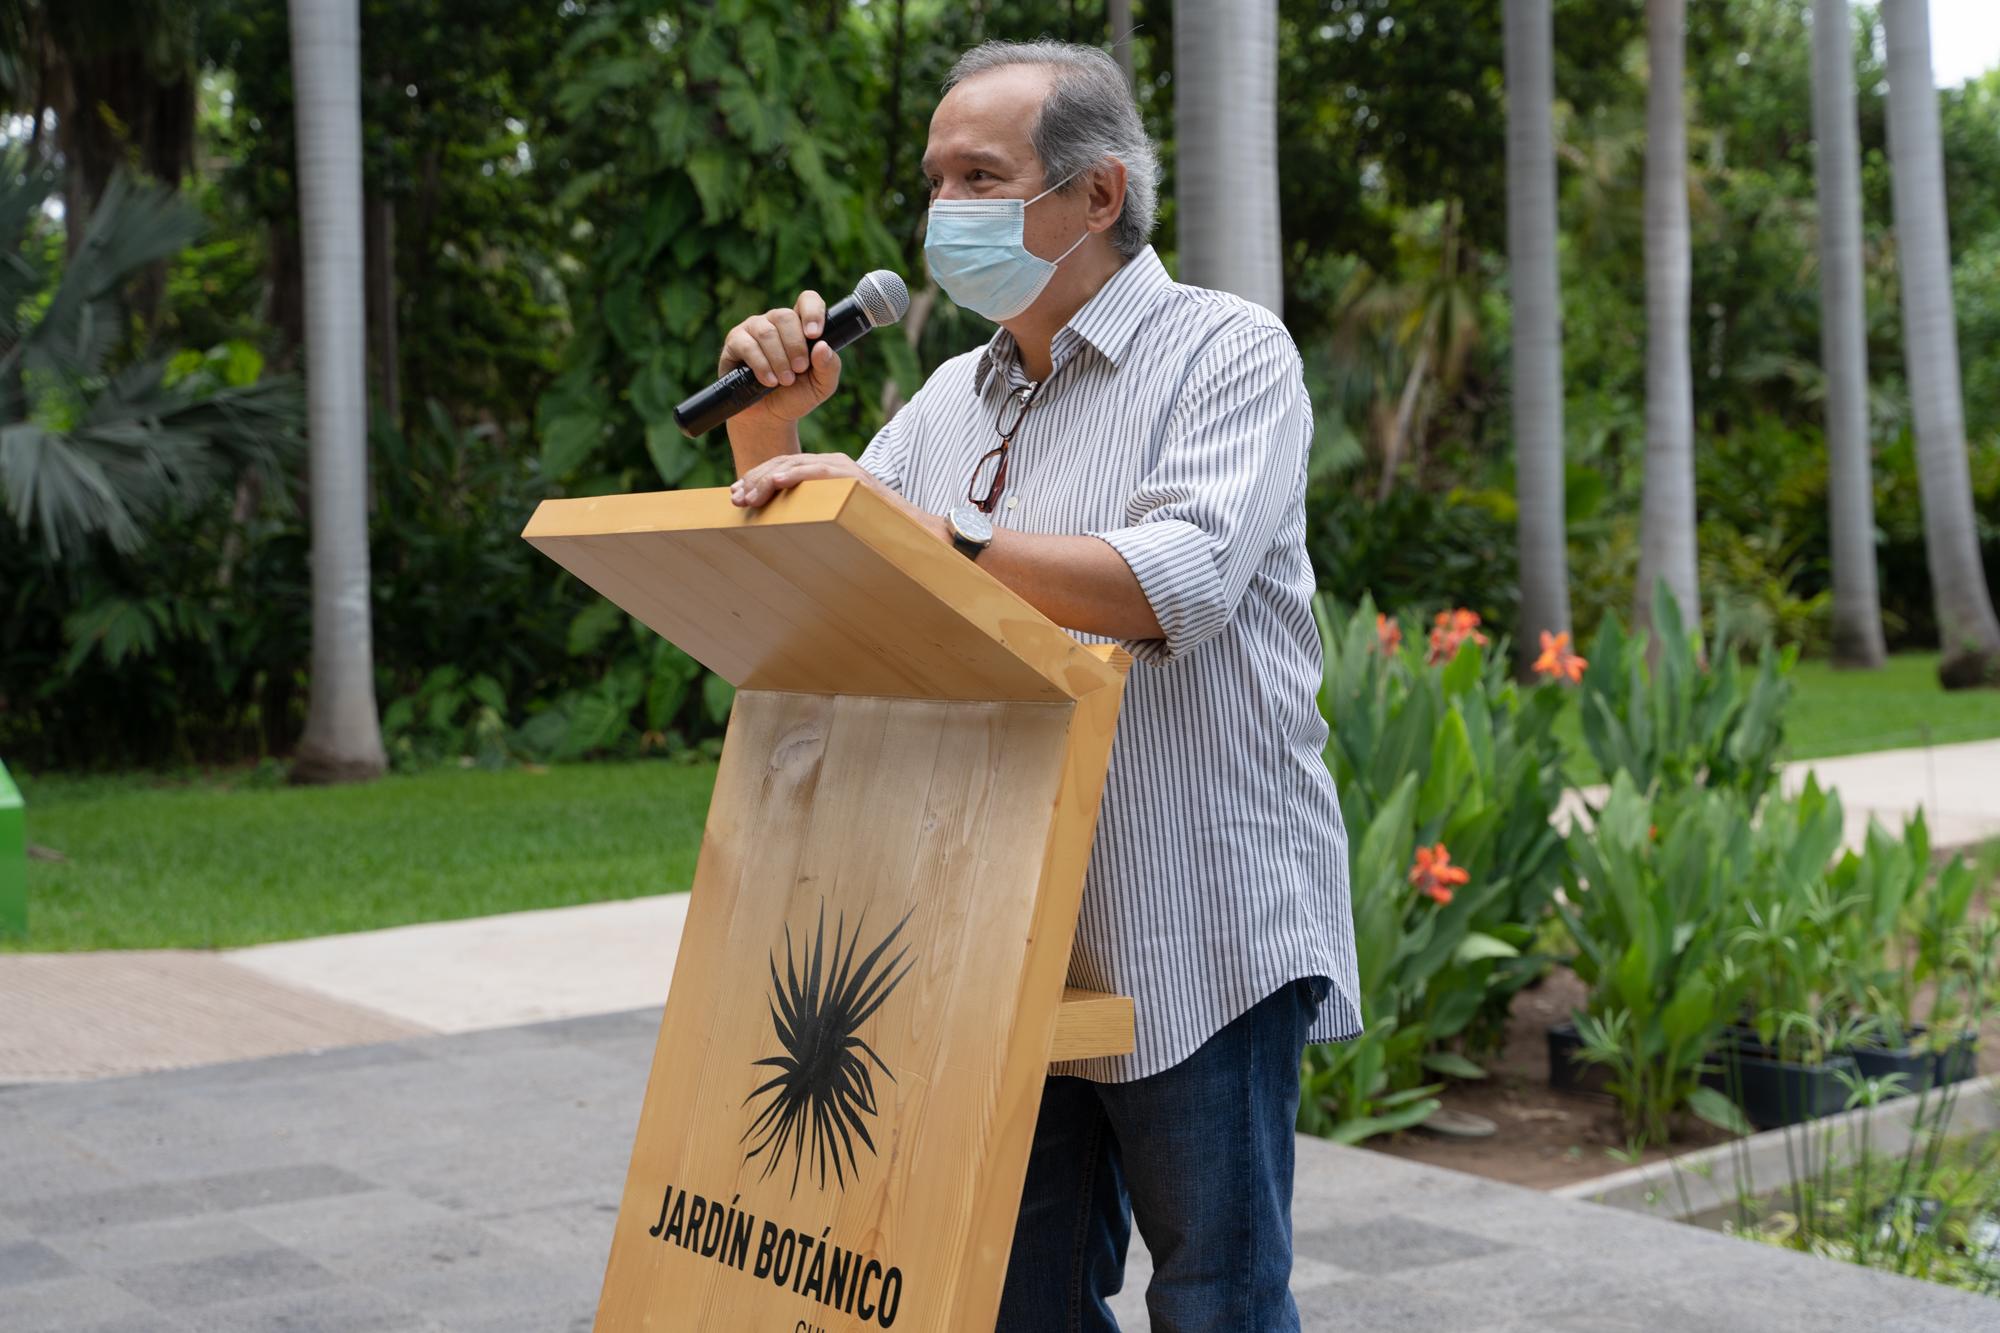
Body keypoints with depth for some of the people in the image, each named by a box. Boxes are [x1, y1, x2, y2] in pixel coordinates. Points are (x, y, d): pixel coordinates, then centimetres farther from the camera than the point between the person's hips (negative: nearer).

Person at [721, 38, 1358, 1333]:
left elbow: (1176, 585, -21)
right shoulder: (952, 397, 16)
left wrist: (923, 531, -25)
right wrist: (770, 427, 0)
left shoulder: (1228, 353, -4)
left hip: (1196, 944, -6)